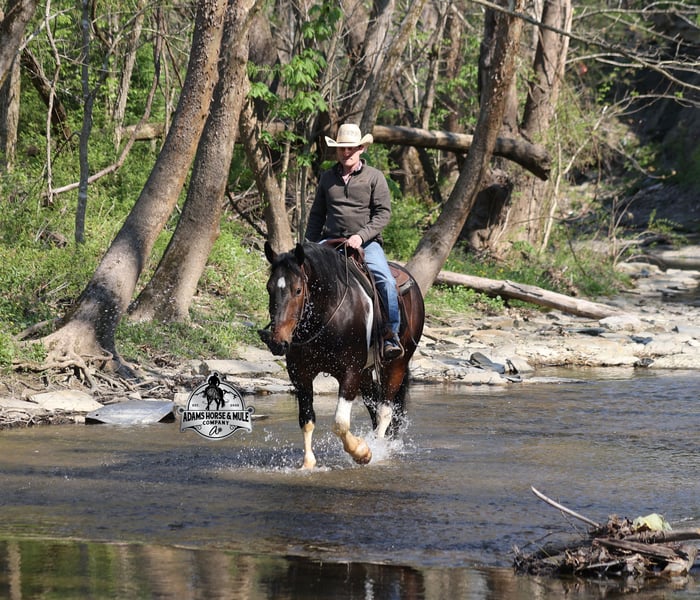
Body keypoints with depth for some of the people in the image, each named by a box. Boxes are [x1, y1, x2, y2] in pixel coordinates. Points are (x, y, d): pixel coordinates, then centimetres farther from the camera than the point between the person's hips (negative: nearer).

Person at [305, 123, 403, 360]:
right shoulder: (327, 178, 14)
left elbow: (383, 213, -3)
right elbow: (316, 215, 20)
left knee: (386, 282, -25)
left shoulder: (374, 177, 4)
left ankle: (392, 337, -17)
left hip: (366, 242, -3)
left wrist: (362, 236, -16)